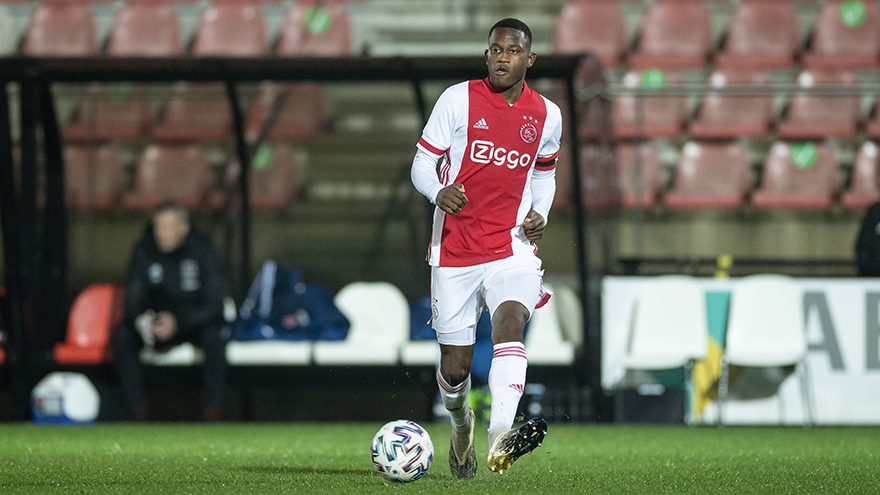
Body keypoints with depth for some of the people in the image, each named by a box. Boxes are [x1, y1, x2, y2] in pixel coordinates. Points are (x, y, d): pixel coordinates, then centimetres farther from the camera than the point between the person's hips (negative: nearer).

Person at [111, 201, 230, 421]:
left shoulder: (202, 249, -16)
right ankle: (137, 409, -22)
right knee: (122, 336, -25)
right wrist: (142, 321, -29)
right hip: (157, 317, 3)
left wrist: (178, 322, -33)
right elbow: (134, 300, -4)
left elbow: (215, 302, -19)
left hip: (196, 319, -3)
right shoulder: (143, 251, -8)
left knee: (214, 336, -36)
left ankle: (212, 411, -29)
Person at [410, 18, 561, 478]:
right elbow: (422, 164, 1)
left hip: (511, 246, 0)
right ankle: (460, 423, 39)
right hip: (454, 249, 0)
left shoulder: (547, 115, 7)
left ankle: (500, 438, -45)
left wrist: (539, 214, 5)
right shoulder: (458, 99, -1)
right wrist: (438, 192, -22)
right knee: (455, 366, 4)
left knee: (509, 323, -29)